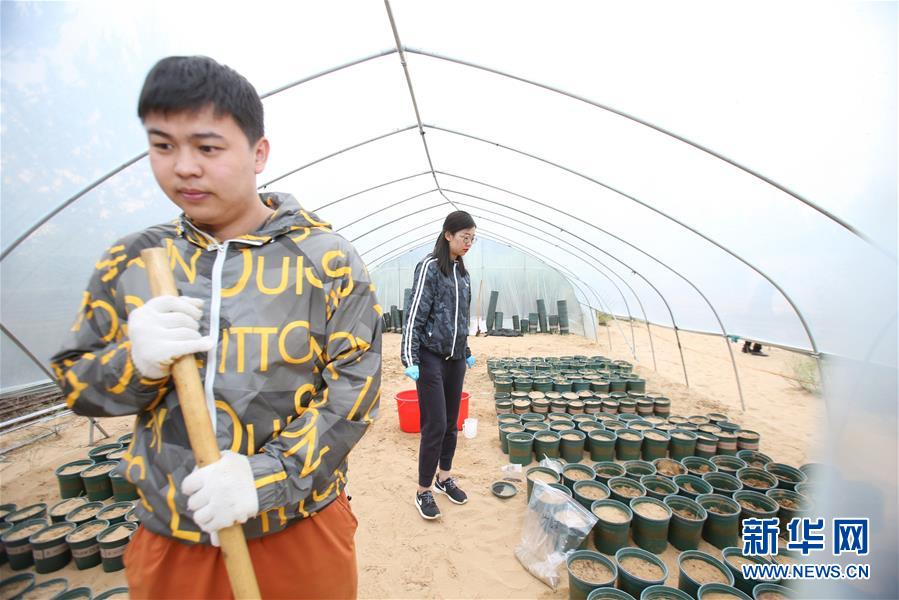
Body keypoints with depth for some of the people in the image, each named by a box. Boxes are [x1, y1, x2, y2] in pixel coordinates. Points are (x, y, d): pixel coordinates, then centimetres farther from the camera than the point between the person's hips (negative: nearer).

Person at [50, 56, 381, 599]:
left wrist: (266, 476, -21)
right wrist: (137, 360, -15)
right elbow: (76, 384, 7)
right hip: (169, 539, 4)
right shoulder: (130, 262, 0)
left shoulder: (326, 258, -11)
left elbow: (354, 385, -12)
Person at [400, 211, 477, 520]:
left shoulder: (462, 272, 12)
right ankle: (423, 491, 16)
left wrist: (467, 351, 21)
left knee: (451, 422, 13)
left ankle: (444, 477, 33)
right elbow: (414, 315, -13)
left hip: (455, 357, 7)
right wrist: (410, 360, -16)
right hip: (431, 356, -7)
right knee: (435, 425, -3)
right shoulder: (430, 267, -9)